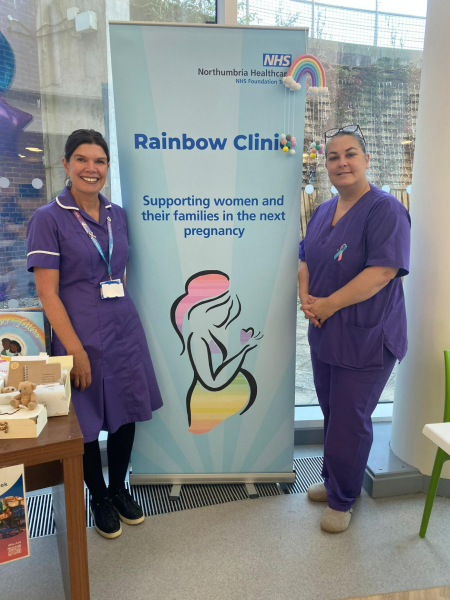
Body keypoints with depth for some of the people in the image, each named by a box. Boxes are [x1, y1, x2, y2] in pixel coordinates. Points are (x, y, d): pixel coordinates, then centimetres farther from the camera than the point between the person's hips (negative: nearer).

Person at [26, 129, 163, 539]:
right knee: (88, 422, 10)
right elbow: (47, 292, -12)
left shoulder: (117, 214, 8)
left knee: (126, 414, 14)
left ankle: (119, 490, 38)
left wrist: (125, 316, 10)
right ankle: (99, 498, 35)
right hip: (82, 336, -5)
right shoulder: (49, 218, -7)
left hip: (125, 330, 5)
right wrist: (75, 349, -15)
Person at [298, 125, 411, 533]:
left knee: (349, 421, 6)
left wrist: (327, 305, -20)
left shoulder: (385, 210, -14)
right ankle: (333, 481, 42)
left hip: (366, 338, -7)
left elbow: (383, 271, -24)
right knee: (332, 413, 20)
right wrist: (306, 297, -6)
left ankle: (342, 500, 28)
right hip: (324, 333, 7)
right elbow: (306, 260, 14)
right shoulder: (323, 212, 10)